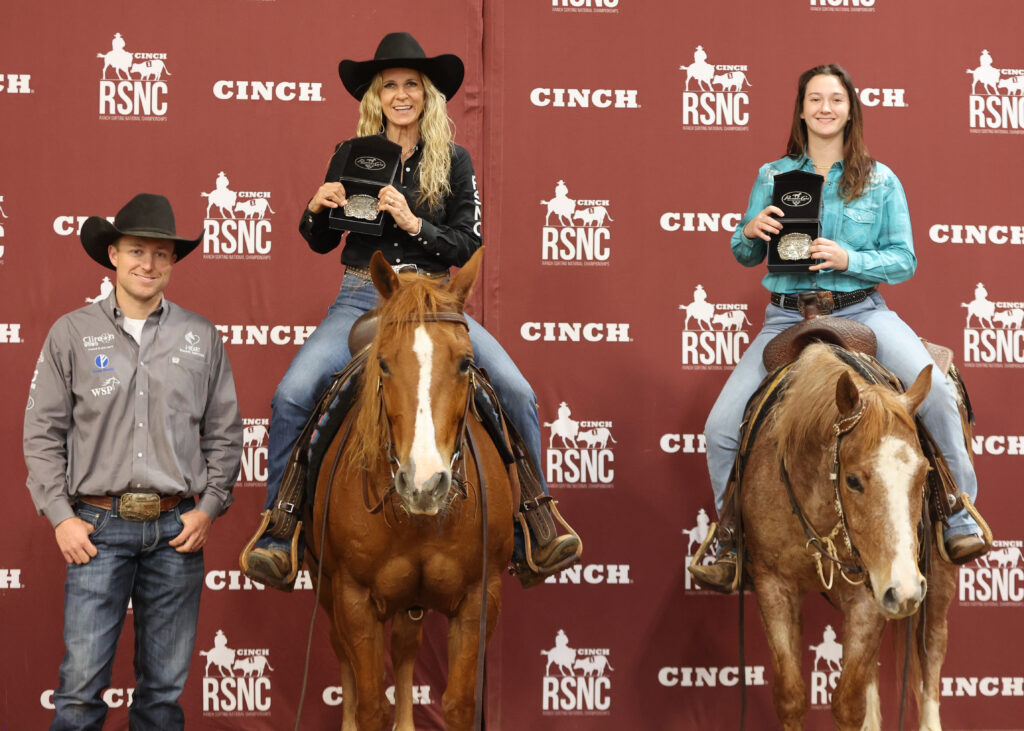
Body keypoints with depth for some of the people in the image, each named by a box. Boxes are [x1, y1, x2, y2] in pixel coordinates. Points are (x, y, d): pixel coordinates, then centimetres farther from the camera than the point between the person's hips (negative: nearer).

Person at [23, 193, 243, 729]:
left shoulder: (201, 337, 7)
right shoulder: (71, 334, 3)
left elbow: (225, 434, 10)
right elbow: (42, 434, 3)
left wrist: (207, 509, 0)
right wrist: (61, 516, -5)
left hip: (177, 529, 2)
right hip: (99, 526, -2)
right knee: (81, 685, -5)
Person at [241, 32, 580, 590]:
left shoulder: (453, 162, 5)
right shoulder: (350, 156, 7)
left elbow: (466, 244, -1)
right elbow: (321, 242, 13)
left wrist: (414, 224, -17)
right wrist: (317, 209, -9)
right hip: (362, 297, 0)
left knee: (517, 393, -17)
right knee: (291, 395, -23)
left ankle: (535, 521, 0)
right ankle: (280, 525, -8)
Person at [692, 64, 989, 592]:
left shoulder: (881, 181, 5)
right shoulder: (772, 176, 9)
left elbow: (904, 261, 2)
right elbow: (744, 256, 13)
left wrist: (849, 258, -16)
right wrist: (751, 231, -11)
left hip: (860, 310, -2)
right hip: (787, 316, 2)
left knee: (936, 393, -28)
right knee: (720, 429, -11)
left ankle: (960, 521, -12)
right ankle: (732, 544, 13)